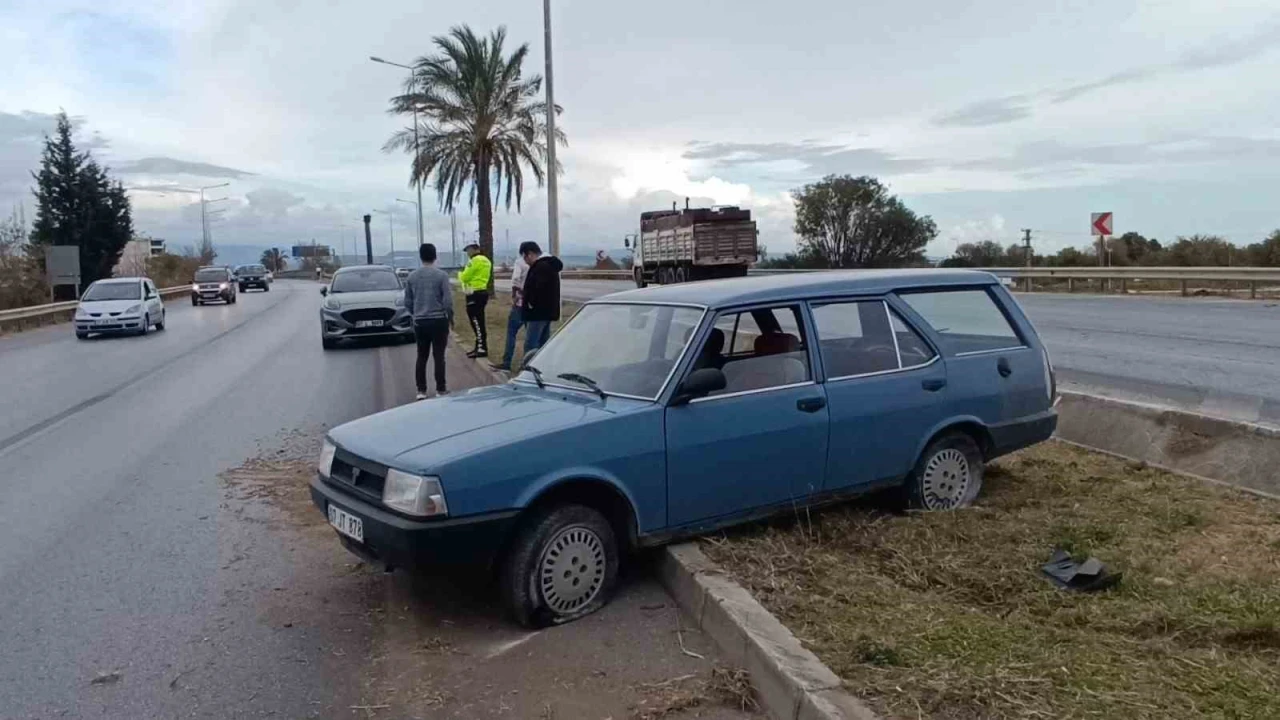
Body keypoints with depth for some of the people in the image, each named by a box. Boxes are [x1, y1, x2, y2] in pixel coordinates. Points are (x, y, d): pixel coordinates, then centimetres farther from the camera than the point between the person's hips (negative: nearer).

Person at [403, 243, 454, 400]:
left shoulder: (411, 276, 3)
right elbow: (448, 300, -10)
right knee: (439, 356, 3)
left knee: (421, 357, 10)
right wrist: (450, 317, 5)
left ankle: (421, 390, 11)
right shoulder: (442, 275, -9)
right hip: (438, 320, -3)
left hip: (419, 322, 3)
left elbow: (407, 301, 8)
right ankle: (440, 389, 6)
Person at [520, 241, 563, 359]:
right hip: (547, 311, 11)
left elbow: (539, 289, -27)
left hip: (539, 312, -11)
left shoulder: (541, 266, -16)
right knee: (543, 344, 14)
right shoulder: (549, 264, 17)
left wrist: (531, 303, -14)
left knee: (530, 345, -10)